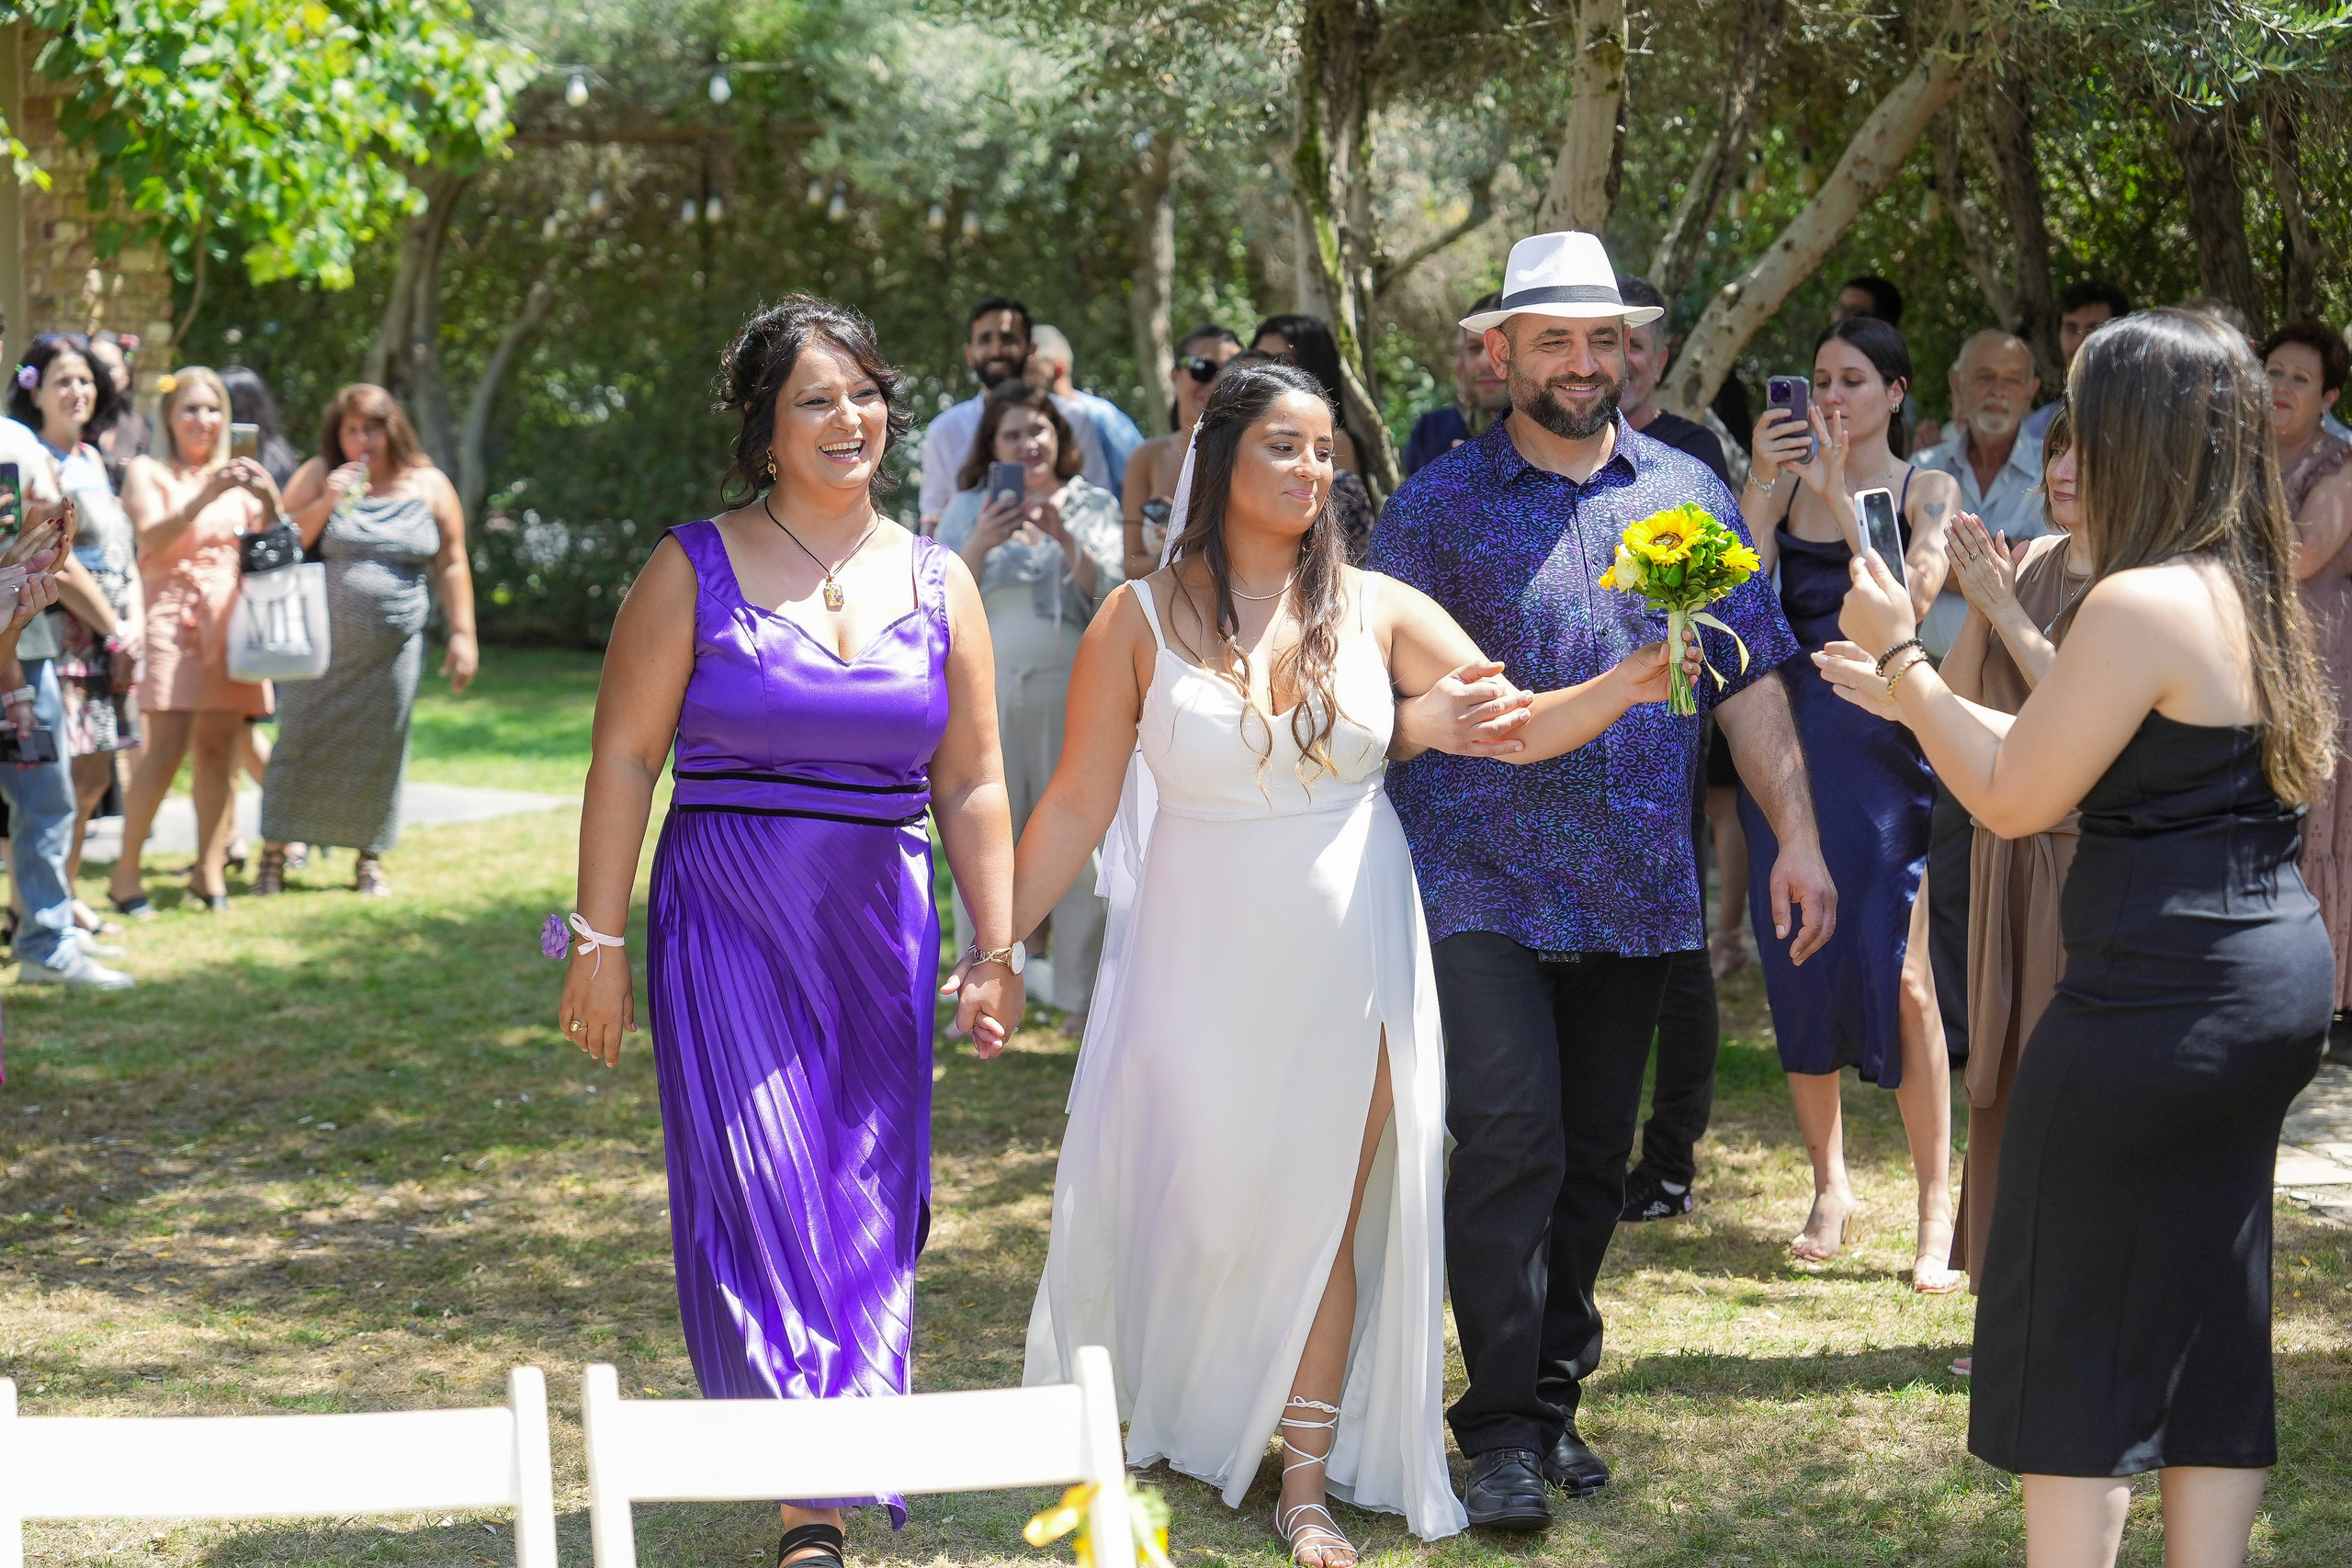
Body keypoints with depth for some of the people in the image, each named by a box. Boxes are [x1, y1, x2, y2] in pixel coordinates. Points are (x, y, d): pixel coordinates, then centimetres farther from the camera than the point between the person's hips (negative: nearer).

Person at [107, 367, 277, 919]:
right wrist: (205, 498, -24)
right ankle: (125, 873, -6)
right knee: (167, 748, -13)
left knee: (218, 747, 0)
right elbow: (151, 541, -12)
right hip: (173, 617, -4)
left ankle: (209, 870, 5)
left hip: (231, 617, 4)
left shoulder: (236, 476, 17)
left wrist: (268, 499, -9)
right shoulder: (148, 473, 4)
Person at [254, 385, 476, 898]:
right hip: (320, 643, -1)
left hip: (393, 645, 1)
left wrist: (462, 633, 5)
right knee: (301, 741, -3)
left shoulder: (430, 486, 6)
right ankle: (273, 855, 6)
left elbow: (452, 565, 10)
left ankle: (370, 859, 15)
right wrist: (325, 505, -13)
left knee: (380, 750, 3)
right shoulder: (318, 477, 3)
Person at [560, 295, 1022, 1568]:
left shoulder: (937, 584, 9)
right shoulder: (693, 572, 0)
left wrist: (997, 950, 7)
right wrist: (601, 941, -7)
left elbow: (970, 785, 12)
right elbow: (624, 760, -2)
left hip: (880, 933, 3)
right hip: (726, 927, -3)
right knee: (760, 1197, -10)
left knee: (866, 1215, 3)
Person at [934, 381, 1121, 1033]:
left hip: (1071, 687, -1)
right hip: (987, 687, 1)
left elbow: (1112, 595, -2)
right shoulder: (968, 510, 12)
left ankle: (1081, 996, 2)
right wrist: (978, 547, -11)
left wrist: (1066, 539, -17)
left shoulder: (1094, 505, 10)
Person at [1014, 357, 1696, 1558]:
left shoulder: (1373, 609, 1)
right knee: (1194, 1208, 3)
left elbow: (1517, 727, -4)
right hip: (1206, 954, -1)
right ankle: (1146, 1440, 26)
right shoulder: (1142, 620, -4)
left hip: (1347, 954, 1)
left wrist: (1629, 684, -21)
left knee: (1321, 1217, 5)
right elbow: (1077, 806, -1)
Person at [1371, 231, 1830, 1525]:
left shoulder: (1688, 495, 10)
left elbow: (1750, 681, 12)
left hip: (1636, 887, 4)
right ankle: (1500, 1429, -6)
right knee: (1509, 1140, -13)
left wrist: (1797, 835, 6)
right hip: (1484, 881, -4)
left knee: (1594, 1160, 11)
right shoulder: (1439, 505, 1)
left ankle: (1553, 1401, 24)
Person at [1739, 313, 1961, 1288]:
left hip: (1886, 743, -3)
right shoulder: (1786, 480, 9)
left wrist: (1840, 493, -16)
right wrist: (1766, 483, -14)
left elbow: (1910, 599, -14)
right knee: (1800, 969, 6)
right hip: (1789, 741, 3)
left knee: (1903, 976, -9)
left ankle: (1937, 1208, -2)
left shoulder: (1928, 490, 4)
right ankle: (1831, 1187, 20)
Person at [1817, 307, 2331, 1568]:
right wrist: (1915, 697, 25)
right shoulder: (2254, 593, 10)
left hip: (2159, 988, -9)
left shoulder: (2141, 604, -18)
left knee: (2074, 1336, 2)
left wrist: (1902, 654, -3)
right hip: (2276, 979, 9)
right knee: (2208, 1320, 15)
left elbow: (2014, 799, -13)